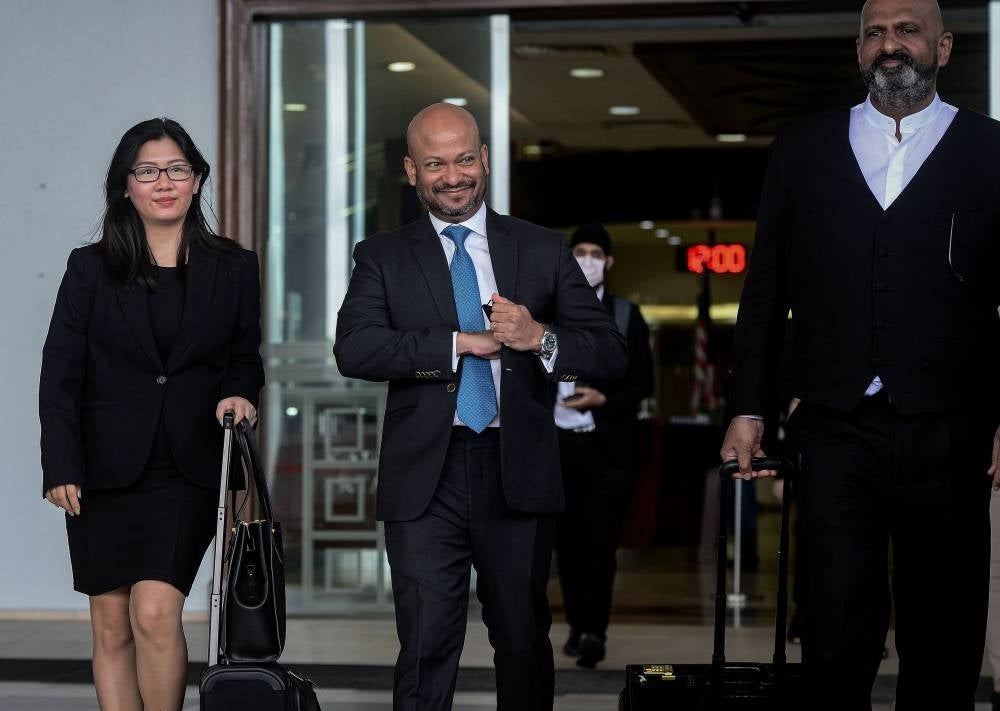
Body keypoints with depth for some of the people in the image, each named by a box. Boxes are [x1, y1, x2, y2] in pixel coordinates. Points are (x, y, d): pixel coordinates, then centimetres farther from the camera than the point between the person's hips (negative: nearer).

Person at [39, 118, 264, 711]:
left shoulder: (233, 269, 5)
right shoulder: (90, 268, 3)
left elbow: (246, 359, 14)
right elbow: (59, 376, 1)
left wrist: (238, 393, -9)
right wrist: (62, 468, -7)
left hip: (189, 468, -1)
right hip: (107, 469, 1)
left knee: (155, 613, -15)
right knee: (111, 625, 4)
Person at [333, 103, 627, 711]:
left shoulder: (543, 250, 9)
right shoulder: (384, 257, 7)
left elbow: (611, 353, 4)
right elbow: (354, 350, -10)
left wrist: (541, 339, -16)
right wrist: (461, 342, -15)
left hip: (518, 476, 2)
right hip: (426, 478, -1)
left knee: (524, 642, 13)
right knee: (426, 645, -6)